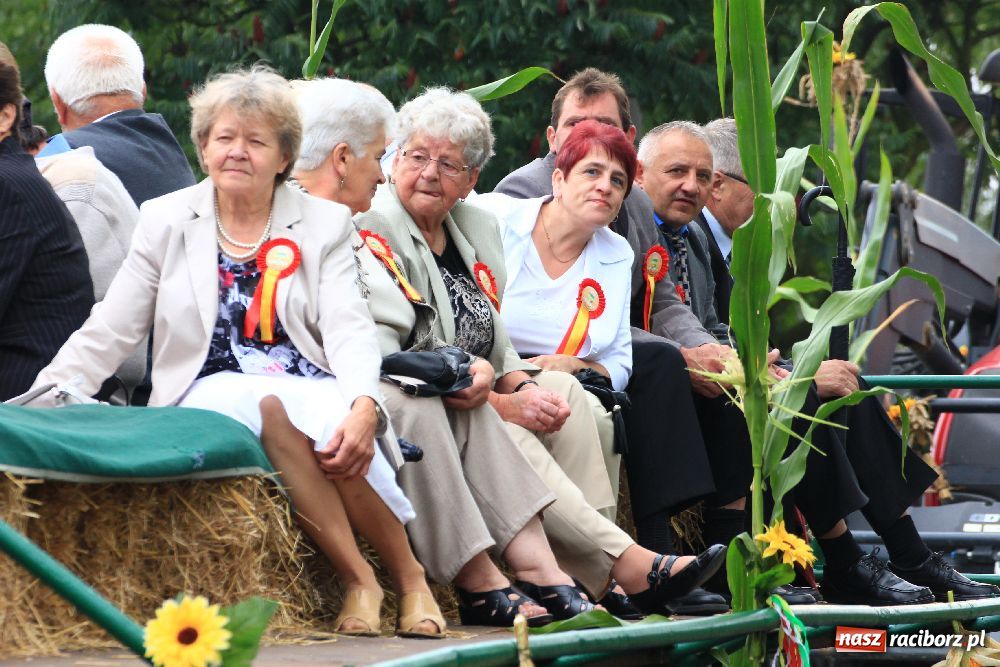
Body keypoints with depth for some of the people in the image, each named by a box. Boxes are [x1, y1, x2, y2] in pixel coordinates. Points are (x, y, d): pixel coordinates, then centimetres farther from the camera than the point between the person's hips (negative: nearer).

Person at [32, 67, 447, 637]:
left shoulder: (326, 224, 11)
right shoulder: (165, 221, 12)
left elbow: (349, 328, -3)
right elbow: (108, 334, 10)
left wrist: (362, 407, -24)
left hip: (310, 392, 0)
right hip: (209, 393, 0)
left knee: (333, 418, -36)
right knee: (268, 406, -36)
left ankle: (409, 575, -19)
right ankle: (357, 578, -30)